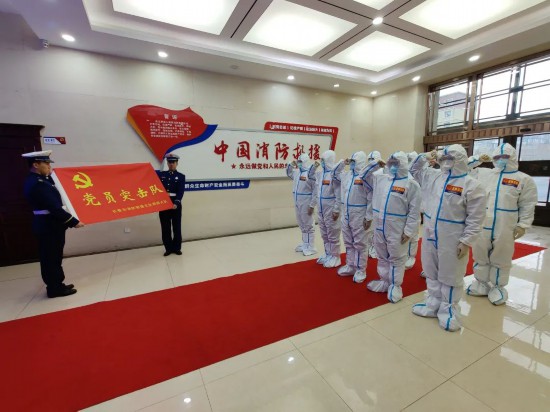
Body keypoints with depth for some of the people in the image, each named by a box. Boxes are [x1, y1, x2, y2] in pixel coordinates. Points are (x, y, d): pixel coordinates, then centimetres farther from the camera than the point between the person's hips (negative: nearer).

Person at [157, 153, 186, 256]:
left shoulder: (181, 176, 3)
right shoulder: (161, 174, 11)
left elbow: (181, 192, -8)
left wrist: (176, 203, -22)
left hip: (175, 204, -2)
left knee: (177, 227, 6)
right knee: (165, 228, 7)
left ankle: (177, 248, 18)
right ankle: (168, 248, 19)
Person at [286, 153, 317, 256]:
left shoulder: (311, 173, -15)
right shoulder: (297, 172, 10)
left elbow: (315, 191, -17)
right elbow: (289, 173, 33)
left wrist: (312, 205, -19)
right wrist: (291, 165, 15)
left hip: (306, 204, -8)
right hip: (297, 202, 8)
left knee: (308, 225, 0)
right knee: (302, 225, 17)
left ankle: (311, 248, 11)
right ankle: (305, 244, 31)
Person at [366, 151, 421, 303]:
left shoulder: (411, 184, -10)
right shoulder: (380, 179, 6)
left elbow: (414, 211, -11)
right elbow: (373, 199, 16)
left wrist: (408, 231, -13)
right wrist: (369, 216, 18)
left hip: (397, 230, -5)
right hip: (379, 226, 5)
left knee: (396, 258, 8)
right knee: (382, 256, 18)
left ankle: (395, 286, 25)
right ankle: (384, 281, 35)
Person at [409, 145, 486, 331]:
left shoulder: (472, 185, -10)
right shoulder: (432, 176, 6)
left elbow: (475, 218, -11)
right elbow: (415, 169, 23)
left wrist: (466, 241, -15)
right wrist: (425, 156, 5)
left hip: (452, 241, -5)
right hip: (430, 237, 6)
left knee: (450, 277, 9)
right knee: (432, 274, 17)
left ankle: (448, 311, 26)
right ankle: (433, 305, 34)